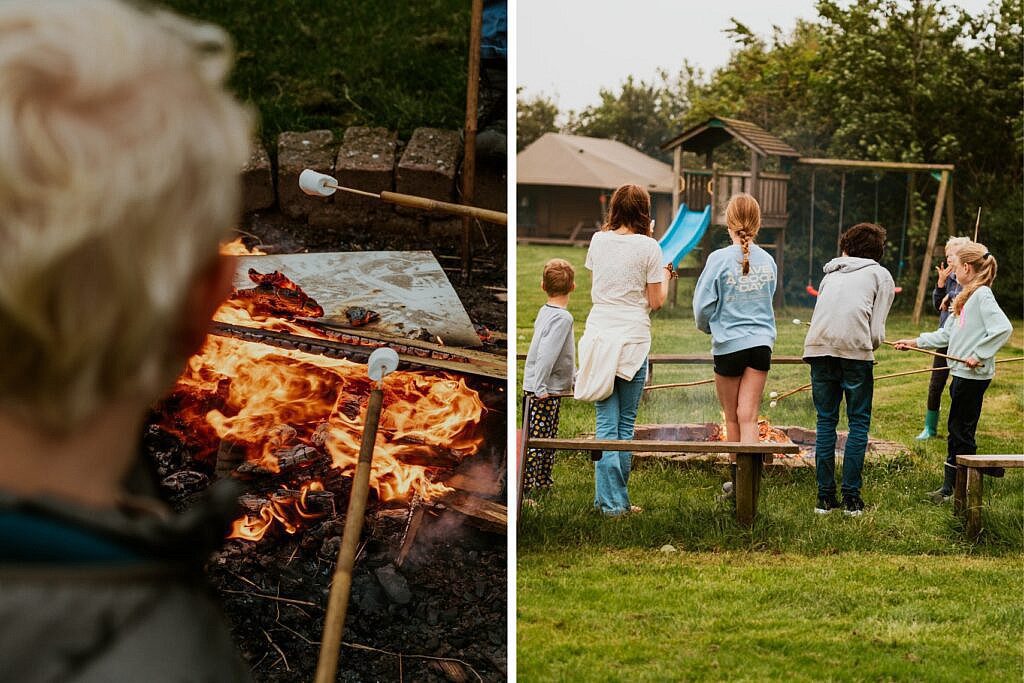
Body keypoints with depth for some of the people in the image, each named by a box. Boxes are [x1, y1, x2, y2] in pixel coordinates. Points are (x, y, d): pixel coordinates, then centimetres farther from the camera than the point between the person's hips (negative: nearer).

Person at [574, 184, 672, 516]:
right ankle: (617, 499, 7)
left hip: (599, 335, 3)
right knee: (625, 424, 6)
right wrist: (665, 276, 17)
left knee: (606, 423, 4)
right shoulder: (648, 247, -6)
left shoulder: (598, 241, 5)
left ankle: (609, 500, 0)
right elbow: (655, 302, -4)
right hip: (632, 339, -3)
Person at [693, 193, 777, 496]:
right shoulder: (768, 261, 2)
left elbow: (703, 304, -8)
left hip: (728, 345, -3)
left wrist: (708, 327, 13)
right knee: (748, 417, 1)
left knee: (732, 418, 13)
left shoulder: (719, 259, -11)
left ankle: (738, 478, 22)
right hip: (761, 343, 3)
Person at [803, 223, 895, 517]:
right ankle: (851, 498, 2)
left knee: (826, 421, 11)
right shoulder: (880, 275, 16)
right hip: (854, 347, -4)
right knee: (859, 423, 6)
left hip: (818, 346, 4)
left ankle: (825, 496, 10)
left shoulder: (831, 274, 29)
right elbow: (877, 332, 5)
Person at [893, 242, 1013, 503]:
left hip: (973, 375, -10)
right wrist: (916, 342, 16)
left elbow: (1003, 328, -24)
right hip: (962, 373, 10)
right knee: (957, 430, 11)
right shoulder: (965, 296, 18)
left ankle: (954, 488, 1)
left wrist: (979, 355, -22)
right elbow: (947, 334, 21)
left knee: (961, 431, -4)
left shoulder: (982, 295, -13)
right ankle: (950, 486, 15)